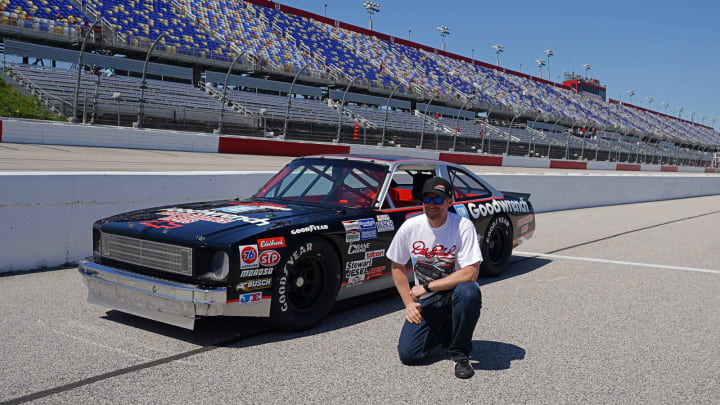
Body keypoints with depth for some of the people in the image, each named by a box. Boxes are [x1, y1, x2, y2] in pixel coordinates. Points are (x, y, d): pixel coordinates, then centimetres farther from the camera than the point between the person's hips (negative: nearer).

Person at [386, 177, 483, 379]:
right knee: (408, 354, -12)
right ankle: (443, 330, 21)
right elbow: (397, 267, 6)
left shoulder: (463, 226, -16)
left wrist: (427, 287, -22)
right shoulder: (410, 227, -6)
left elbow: (470, 273, -23)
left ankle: (460, 354, -13)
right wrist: (408, 303, -5)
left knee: (468, 291, -38)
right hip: (425, 301, 3)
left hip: (455, 293, -2)